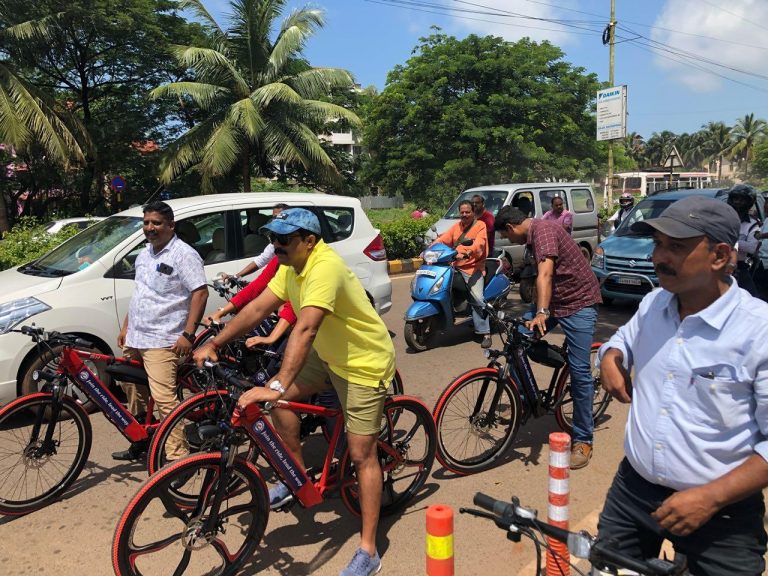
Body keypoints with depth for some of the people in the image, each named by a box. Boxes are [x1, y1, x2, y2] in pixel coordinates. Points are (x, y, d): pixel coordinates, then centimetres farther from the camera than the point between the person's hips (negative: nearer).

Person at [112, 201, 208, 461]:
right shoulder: (143, 256, 17)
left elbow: (200, 293, -17)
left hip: (161, 341, -9)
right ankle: (139, 442, 36)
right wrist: (125, 327, 20)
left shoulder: (184, 254, -10)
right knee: (132, 389, 19)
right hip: (135, 337, 9)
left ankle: (177, 455, -7)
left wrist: (188, 334, -22)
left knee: (163, 398, -14)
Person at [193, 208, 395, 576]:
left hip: (364, 363, -9)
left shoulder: (325, 267, -31)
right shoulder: (291, 266, -2)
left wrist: (277, 386, -49)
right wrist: (214, 344, -5)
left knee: (361, 455, -4)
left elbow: (305, 329, -42)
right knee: (281, 399, 1)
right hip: (327, 354, 9)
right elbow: (258, 308, 0)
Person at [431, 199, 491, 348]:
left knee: (477, 299, -19)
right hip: (456, 266, 7)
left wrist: (466, 253, -38)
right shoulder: (456, 226, 21)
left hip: (473, 267, -7)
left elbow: (478, 244, -19)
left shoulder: (480, 226, -1)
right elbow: (443, 238, 9)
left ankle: (485, 333, -15)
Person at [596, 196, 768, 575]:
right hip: (633, 488, 5)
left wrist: (711, 498, -22)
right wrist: (610, 359, -2)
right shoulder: (653, 304, -1)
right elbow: (624, 339, 20)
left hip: (721, 513, -5)